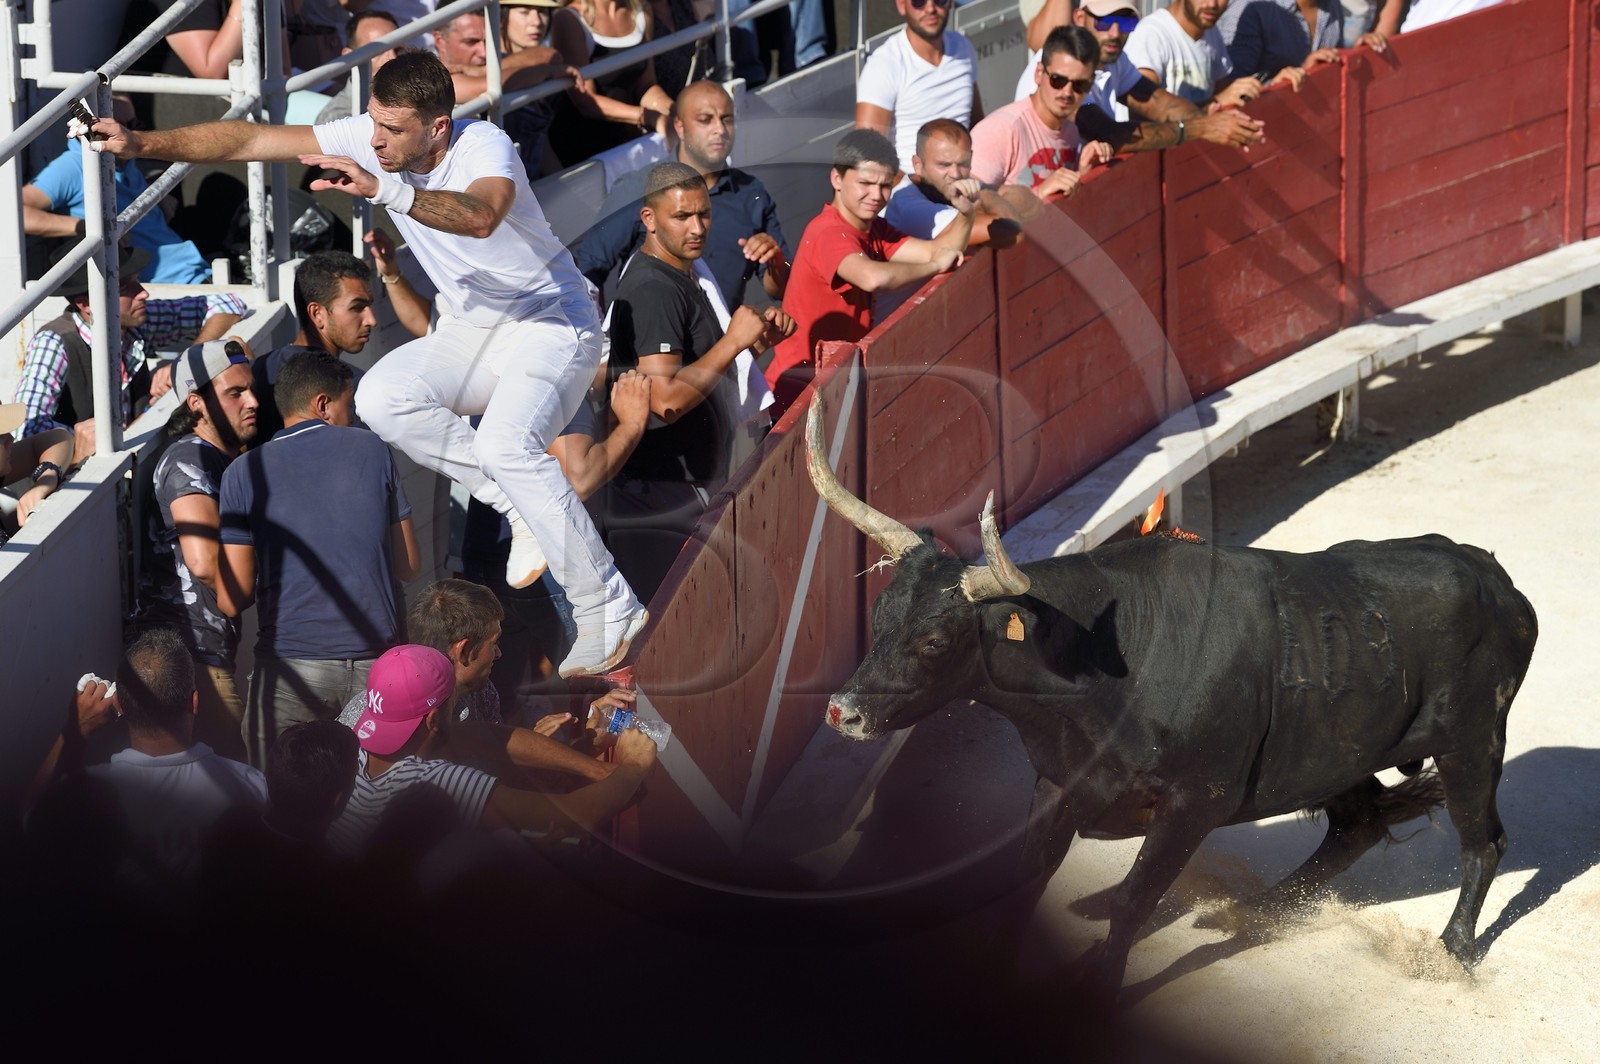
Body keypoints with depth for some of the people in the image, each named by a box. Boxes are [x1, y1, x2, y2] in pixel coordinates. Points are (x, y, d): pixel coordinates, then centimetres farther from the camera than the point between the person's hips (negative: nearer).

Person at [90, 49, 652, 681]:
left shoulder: (485, 147, -27)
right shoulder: (368, 138, -9)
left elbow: (480, 217, -51)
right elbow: (250, 140, -10)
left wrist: (384, 189, -63)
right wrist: (141, 144, -17)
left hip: (552, 325, -7)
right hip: (473, 328, 7)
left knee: (504, 443, -32)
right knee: (381, 399, -21)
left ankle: (610, 610, -22)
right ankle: (523, 509, -7)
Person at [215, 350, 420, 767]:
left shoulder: (244, 473, 2)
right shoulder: (372, 450, 6)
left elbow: (232, 601, 0)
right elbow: (410, 567, 11)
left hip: (292, 669, -1)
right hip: (375, 662, 1)